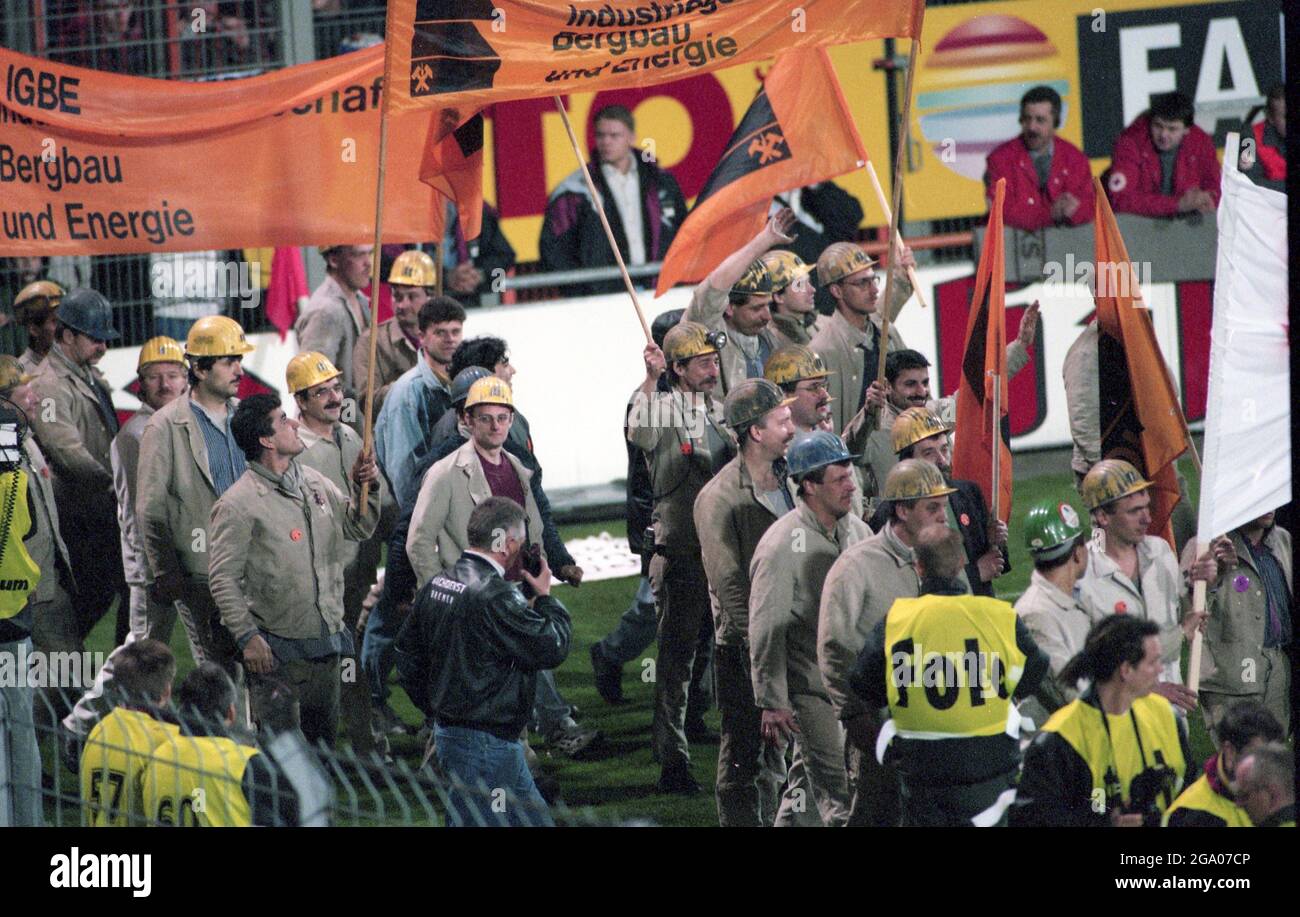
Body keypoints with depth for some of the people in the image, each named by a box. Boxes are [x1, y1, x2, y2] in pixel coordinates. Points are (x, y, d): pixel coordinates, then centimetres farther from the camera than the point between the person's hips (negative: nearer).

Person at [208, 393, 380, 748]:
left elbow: (358, 528, 20)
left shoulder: (314, 482, 10)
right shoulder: (238, 503, -12)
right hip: (279, 650, -7)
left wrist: (362, 488, 1)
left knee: (324, 738, 15)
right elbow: (223, 577, -12)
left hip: (326, 640, 7)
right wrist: (247, 637, -16)